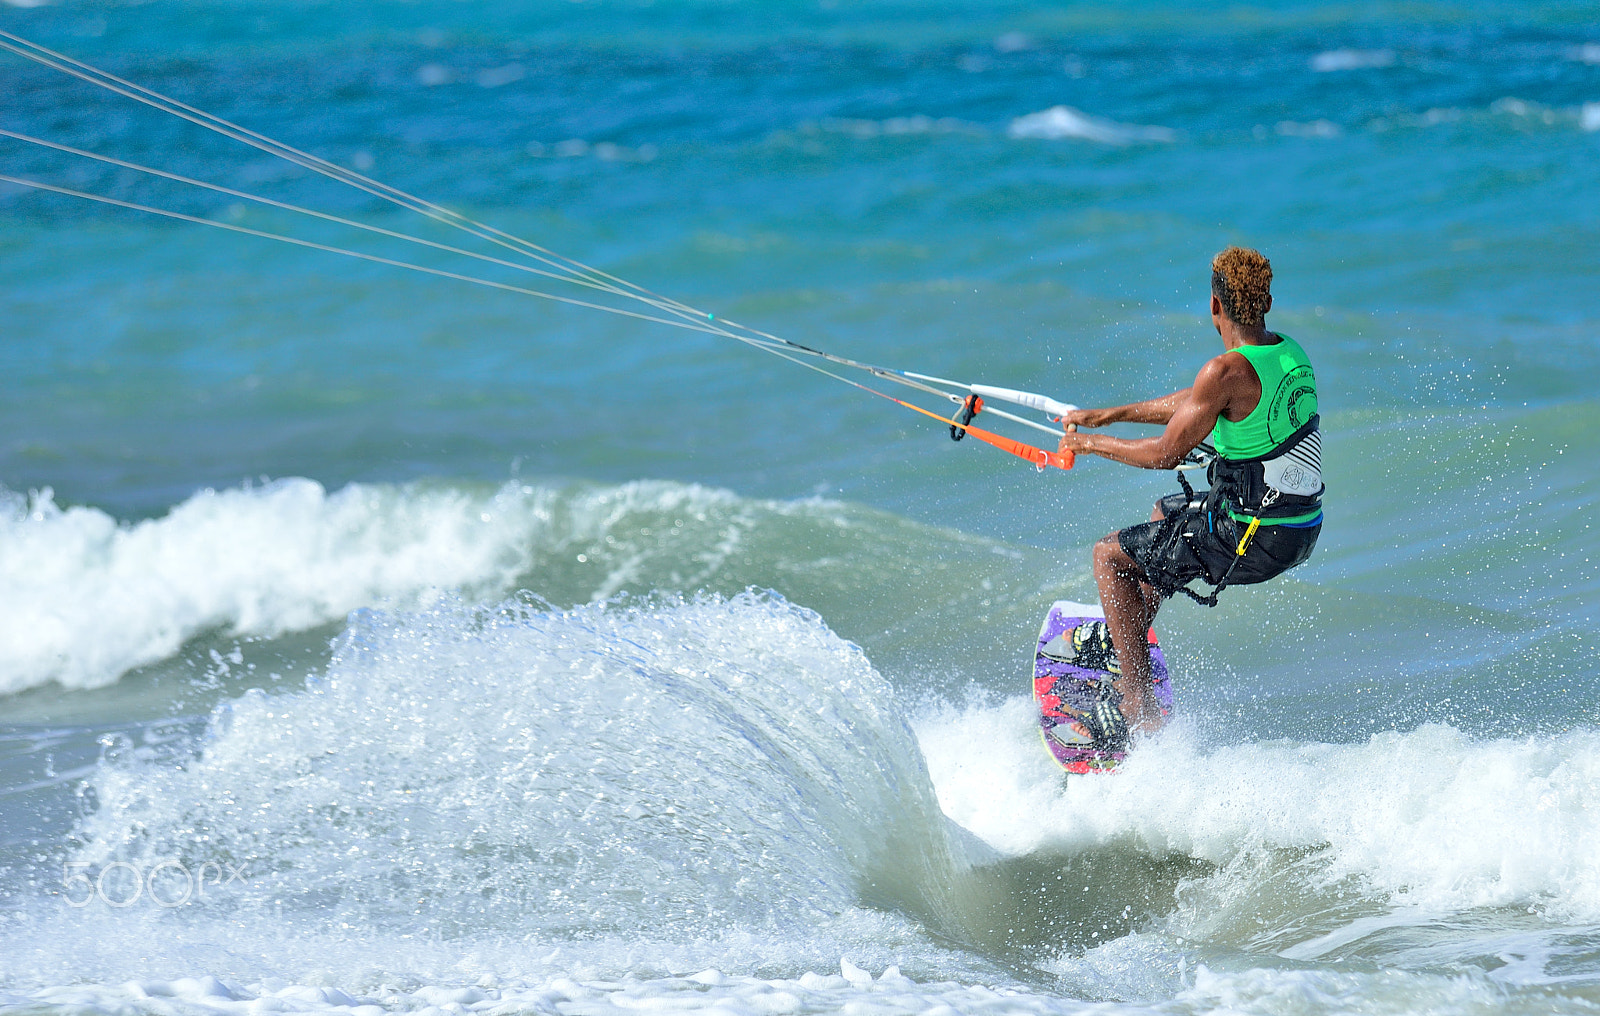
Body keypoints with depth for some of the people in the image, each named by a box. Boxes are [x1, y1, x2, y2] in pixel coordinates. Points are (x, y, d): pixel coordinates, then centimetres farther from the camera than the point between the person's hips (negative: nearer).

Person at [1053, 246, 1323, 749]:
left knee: (1110, 555, 6)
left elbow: (1166, 452, -16)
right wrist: (1107, 414, 18)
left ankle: (1137, 708, 5)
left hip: (1253, 539, -9)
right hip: (1302, 528, 9)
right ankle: (1121, 641, 47)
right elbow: (1195, 404, 15)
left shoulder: (1227, 371, -24)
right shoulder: (1288, 350, 5)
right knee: (1166, 514, 34)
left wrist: (1089, 443, 0)